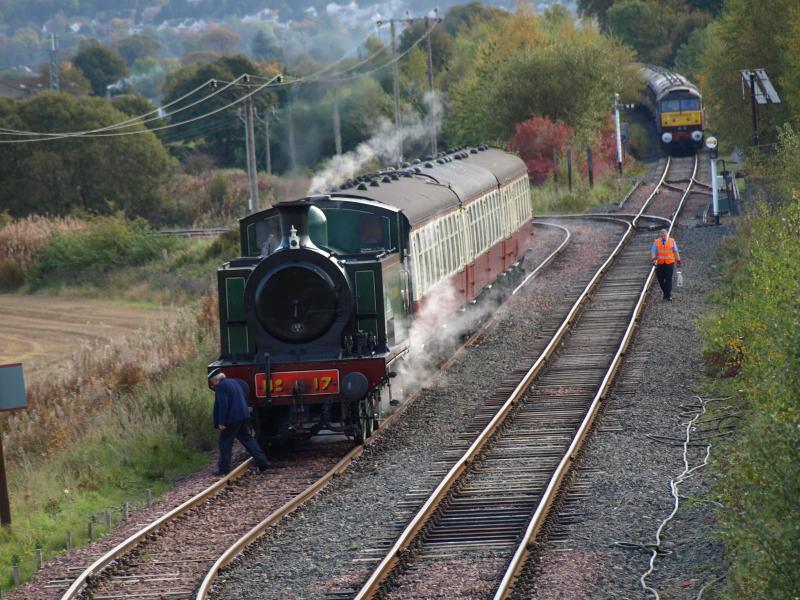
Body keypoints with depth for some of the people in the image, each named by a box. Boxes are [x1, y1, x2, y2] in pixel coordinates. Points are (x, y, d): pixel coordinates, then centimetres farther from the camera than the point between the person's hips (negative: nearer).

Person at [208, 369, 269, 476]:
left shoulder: (220, 387, -12)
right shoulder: (235, 382, 16)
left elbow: (223, 405, -20)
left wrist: (221, 423, -18)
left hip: (232, 419, -8)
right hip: (244, 416, 8)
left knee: (225, 442, 1)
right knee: (247, 438, 14)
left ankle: (224, 468, 2)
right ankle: (262, 462, 9)